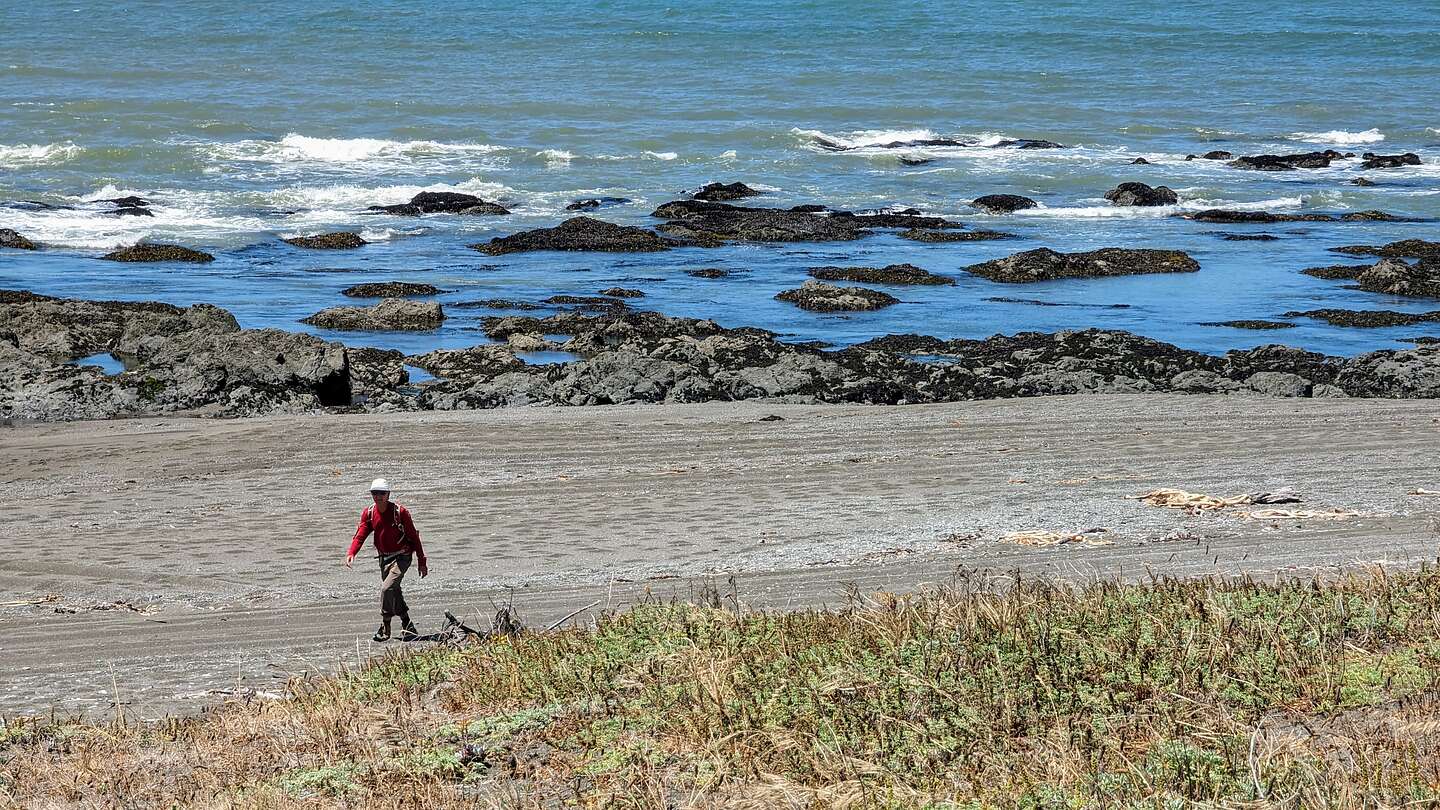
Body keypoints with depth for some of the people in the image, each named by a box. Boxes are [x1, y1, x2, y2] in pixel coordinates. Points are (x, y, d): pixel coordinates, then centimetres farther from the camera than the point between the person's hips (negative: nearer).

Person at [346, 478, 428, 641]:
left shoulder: (400, 512, -14)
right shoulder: (369, 513, 0)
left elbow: (414, 537, -8)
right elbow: (360, 535, -9)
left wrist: (422, 563, -8)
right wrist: (351, 553, -29)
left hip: (401, 557, -6)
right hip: (384, 558, 6)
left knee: (387, 588, -21)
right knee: (393, 593, 9)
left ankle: (385, 627, -8)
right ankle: (408, 627, 22)